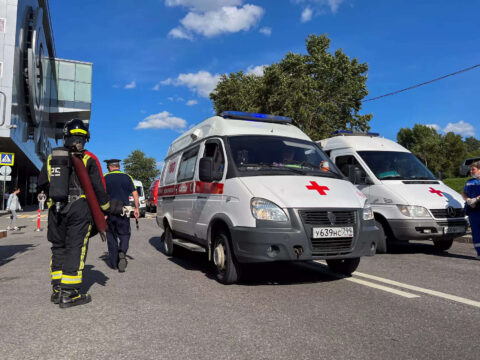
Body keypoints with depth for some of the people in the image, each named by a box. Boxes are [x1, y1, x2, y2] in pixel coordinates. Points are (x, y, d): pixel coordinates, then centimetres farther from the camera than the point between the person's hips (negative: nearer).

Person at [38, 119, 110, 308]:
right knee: (75, 248, -2)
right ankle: (68, 293, -2)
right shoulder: (89, 159, -3)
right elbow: (98, 187, -3)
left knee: (58, 247, 14)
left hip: (55, 208, 5)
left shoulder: (52, 157, 11)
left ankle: (57, 290, 18)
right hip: (79, 208, -4)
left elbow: (42, 182, 16)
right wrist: (105, 208, 7)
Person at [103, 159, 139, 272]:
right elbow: (135, 194, 2)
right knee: (124, 234, 9)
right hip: (124, 212, 0)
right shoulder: (127, 177, 7)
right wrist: (136, 208, 7)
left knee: (111, 236, 11)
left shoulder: (106, 177, 4)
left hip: (109, 212, 0)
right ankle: (122, 253, -18)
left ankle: (114, 262, 15)